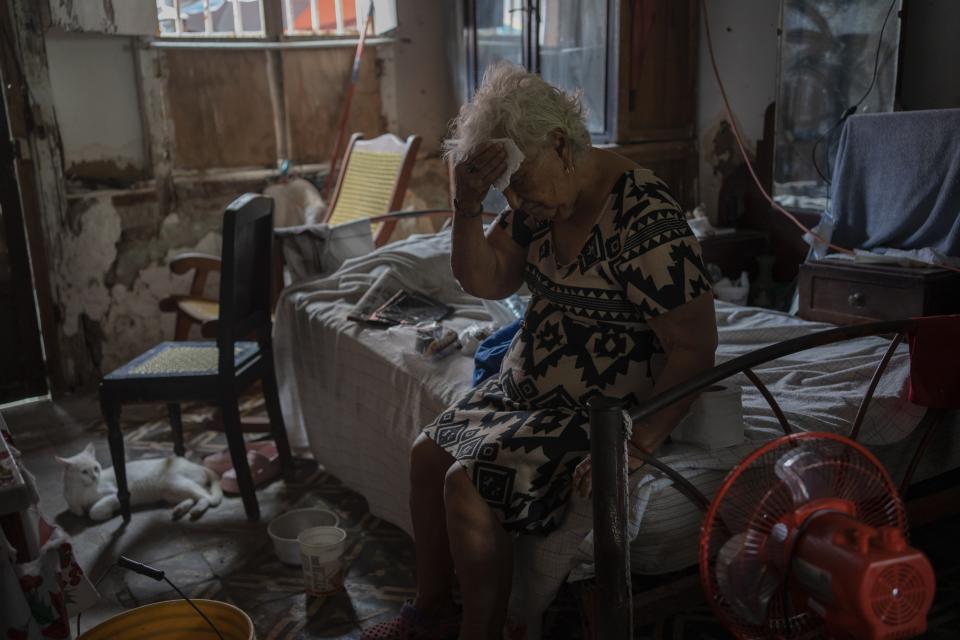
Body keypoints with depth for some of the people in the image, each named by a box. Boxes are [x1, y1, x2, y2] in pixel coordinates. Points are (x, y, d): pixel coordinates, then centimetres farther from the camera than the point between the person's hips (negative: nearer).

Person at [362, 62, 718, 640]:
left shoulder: (646, 222, -26)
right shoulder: (540, 198, -1)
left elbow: (694, 349, -24)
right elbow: (486, 282, -1)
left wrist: (637, 447, -26)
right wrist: (468, 205, -17)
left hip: (601, 411, -9)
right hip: (528, 389, 9)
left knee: (467, 485, -19)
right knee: (429, 455, 6)